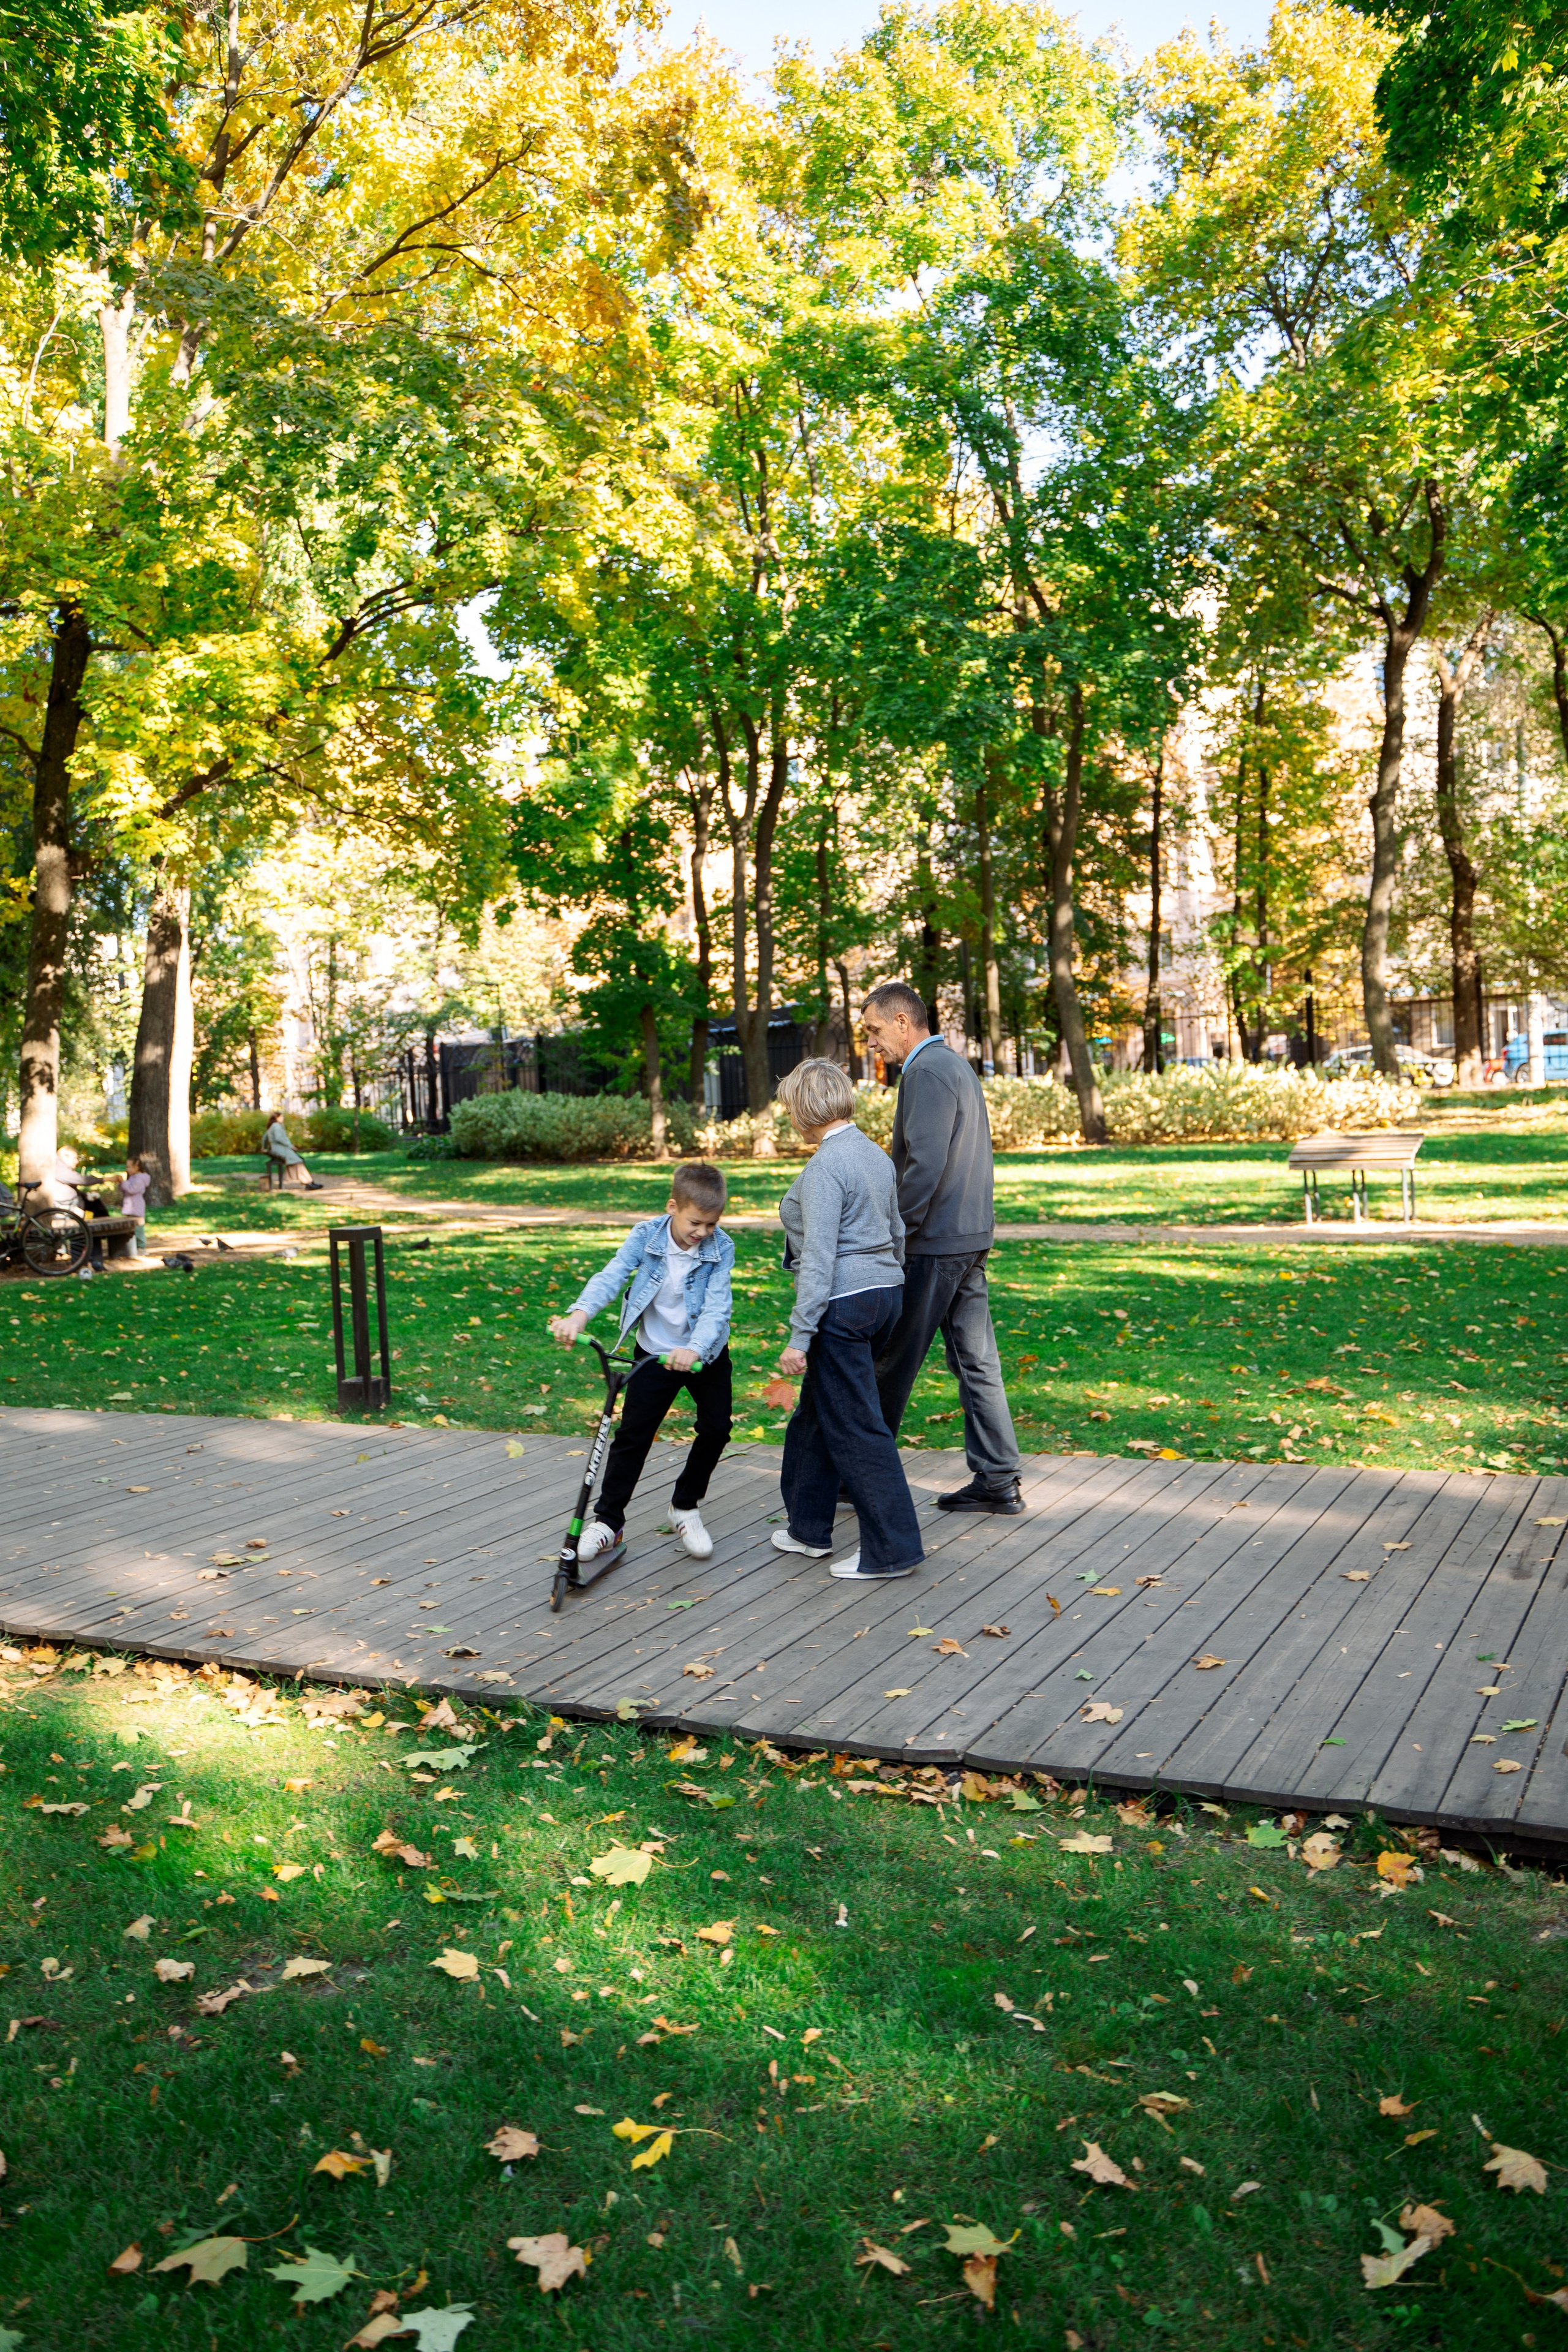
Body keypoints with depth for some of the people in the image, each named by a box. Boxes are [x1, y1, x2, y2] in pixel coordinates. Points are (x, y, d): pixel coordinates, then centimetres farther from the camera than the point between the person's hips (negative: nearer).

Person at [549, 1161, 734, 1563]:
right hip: (655, 1352, -1)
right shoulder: (646, 1236, -15)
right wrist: (579, 1316, -45)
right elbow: (612, 1276, -28)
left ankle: (686, 1507, 23)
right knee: (633, 1434, -2)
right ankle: (608, 1520, 9)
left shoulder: (721, 1248, -16)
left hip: (706, 1353, 1)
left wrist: (695, 1349, -44)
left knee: (716, 1428, 1)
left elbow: (717, 1305, -26)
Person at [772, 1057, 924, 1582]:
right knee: (816, 1414, 20)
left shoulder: (825, 1166, -17)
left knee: (855, 1427, -1)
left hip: (842, 1303, -10)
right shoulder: (875, 1154, 11)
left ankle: (892, 1550, 5)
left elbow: (818, 1258, -21)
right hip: (883, 1294, 10)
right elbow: (896, 1234, 18)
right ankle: (808, 1528, 31)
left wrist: (800, 1336, -19)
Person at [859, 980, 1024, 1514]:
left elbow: (925, 1164, -23)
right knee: (976, 1359, 9)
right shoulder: (956, 1064, 17)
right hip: (971, 1235, 10)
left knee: (894, 1362, 2)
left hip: (934, 1242, -10)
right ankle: (997, 1480, 12)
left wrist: (896, 1233, -17)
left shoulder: (926, 1073, -15)